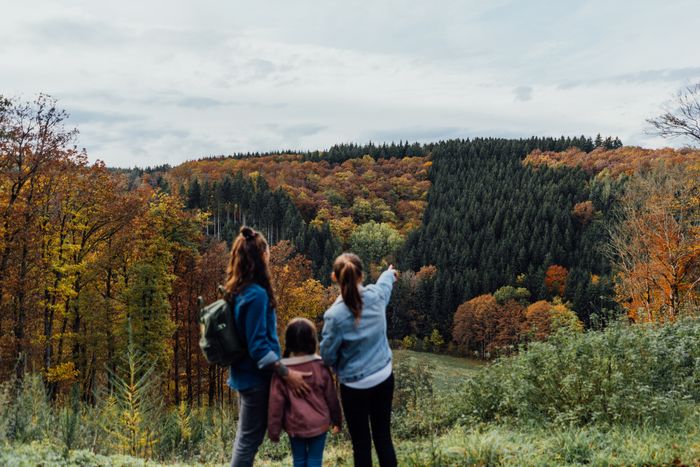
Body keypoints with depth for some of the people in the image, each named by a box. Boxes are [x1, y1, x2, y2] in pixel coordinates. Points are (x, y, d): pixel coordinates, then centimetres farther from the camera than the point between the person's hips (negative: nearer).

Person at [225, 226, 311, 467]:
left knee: (246, 436, 19)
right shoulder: (256, 294, -23)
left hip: (243, 373, 9)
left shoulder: (235, 290, 5)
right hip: (255, 377, -9)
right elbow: (258, 345, -24)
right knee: (250, 438, 2)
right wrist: (287, 373, -22)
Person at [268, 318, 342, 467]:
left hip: (295, 425, 0)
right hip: (318, 424, 0)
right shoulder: (320, 367, -11)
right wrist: (337, 420, 13)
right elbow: (331, 397, -2)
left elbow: (276, 402, -9)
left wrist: (274, 429, 2)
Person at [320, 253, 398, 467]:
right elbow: (385, 283, 17)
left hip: (355, 385, -4)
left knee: (361, 443, 9)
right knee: (383, 437, 17)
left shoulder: (335, 315, -23)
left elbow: (327, 354, -11)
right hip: (384, 378, 4)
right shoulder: (376, 295, -9)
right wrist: (390, 273, 41)